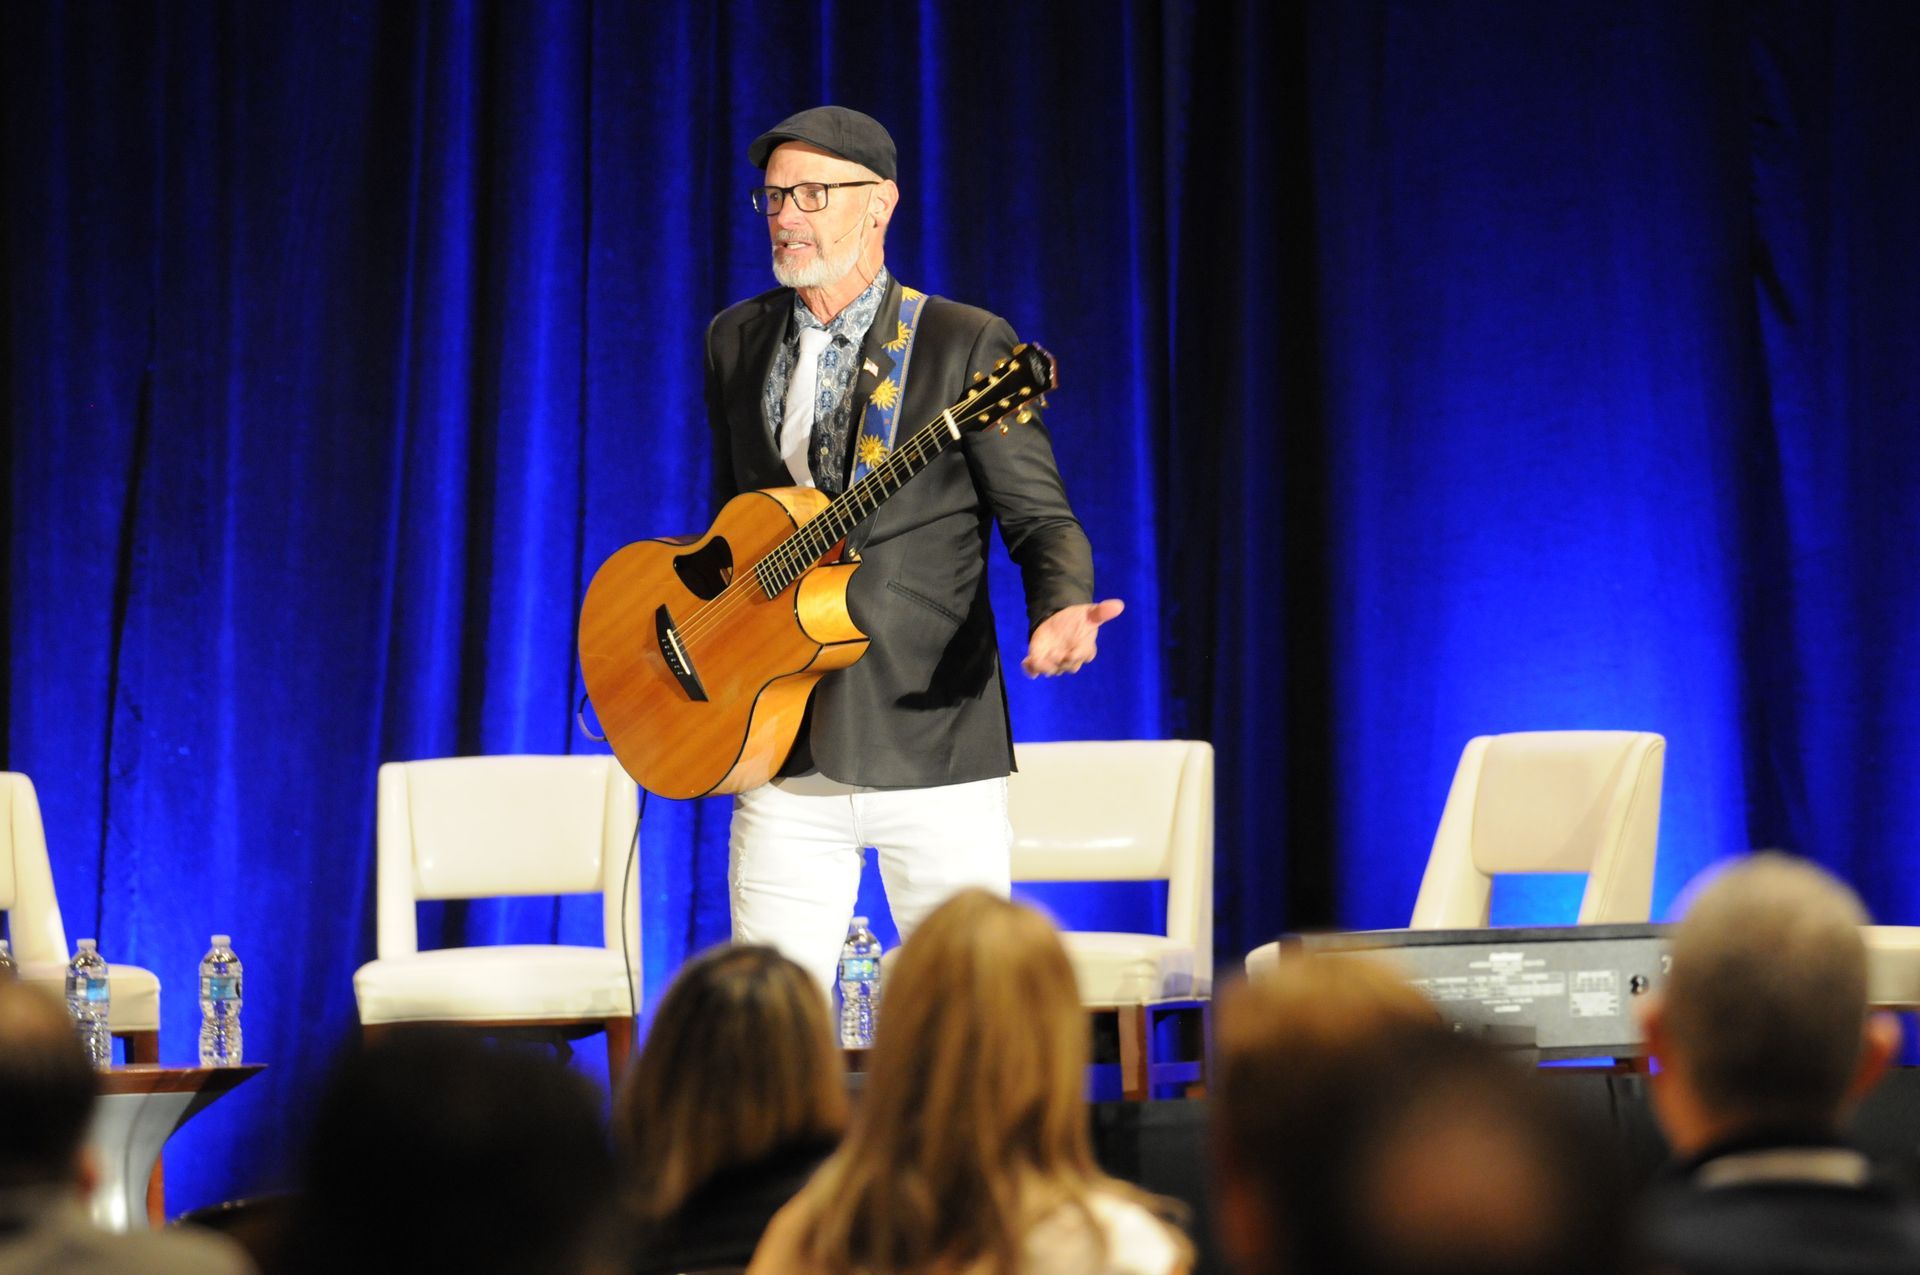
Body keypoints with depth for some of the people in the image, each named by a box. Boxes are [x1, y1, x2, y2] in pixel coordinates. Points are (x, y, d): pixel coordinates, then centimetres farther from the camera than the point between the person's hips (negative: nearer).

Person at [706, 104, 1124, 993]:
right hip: (785, 757, 3)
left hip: (933, 745, -3)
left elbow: (1040, 517, -3)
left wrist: (1060, 612, -23)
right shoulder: (736, 341, 13)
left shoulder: (967, 345, -2)